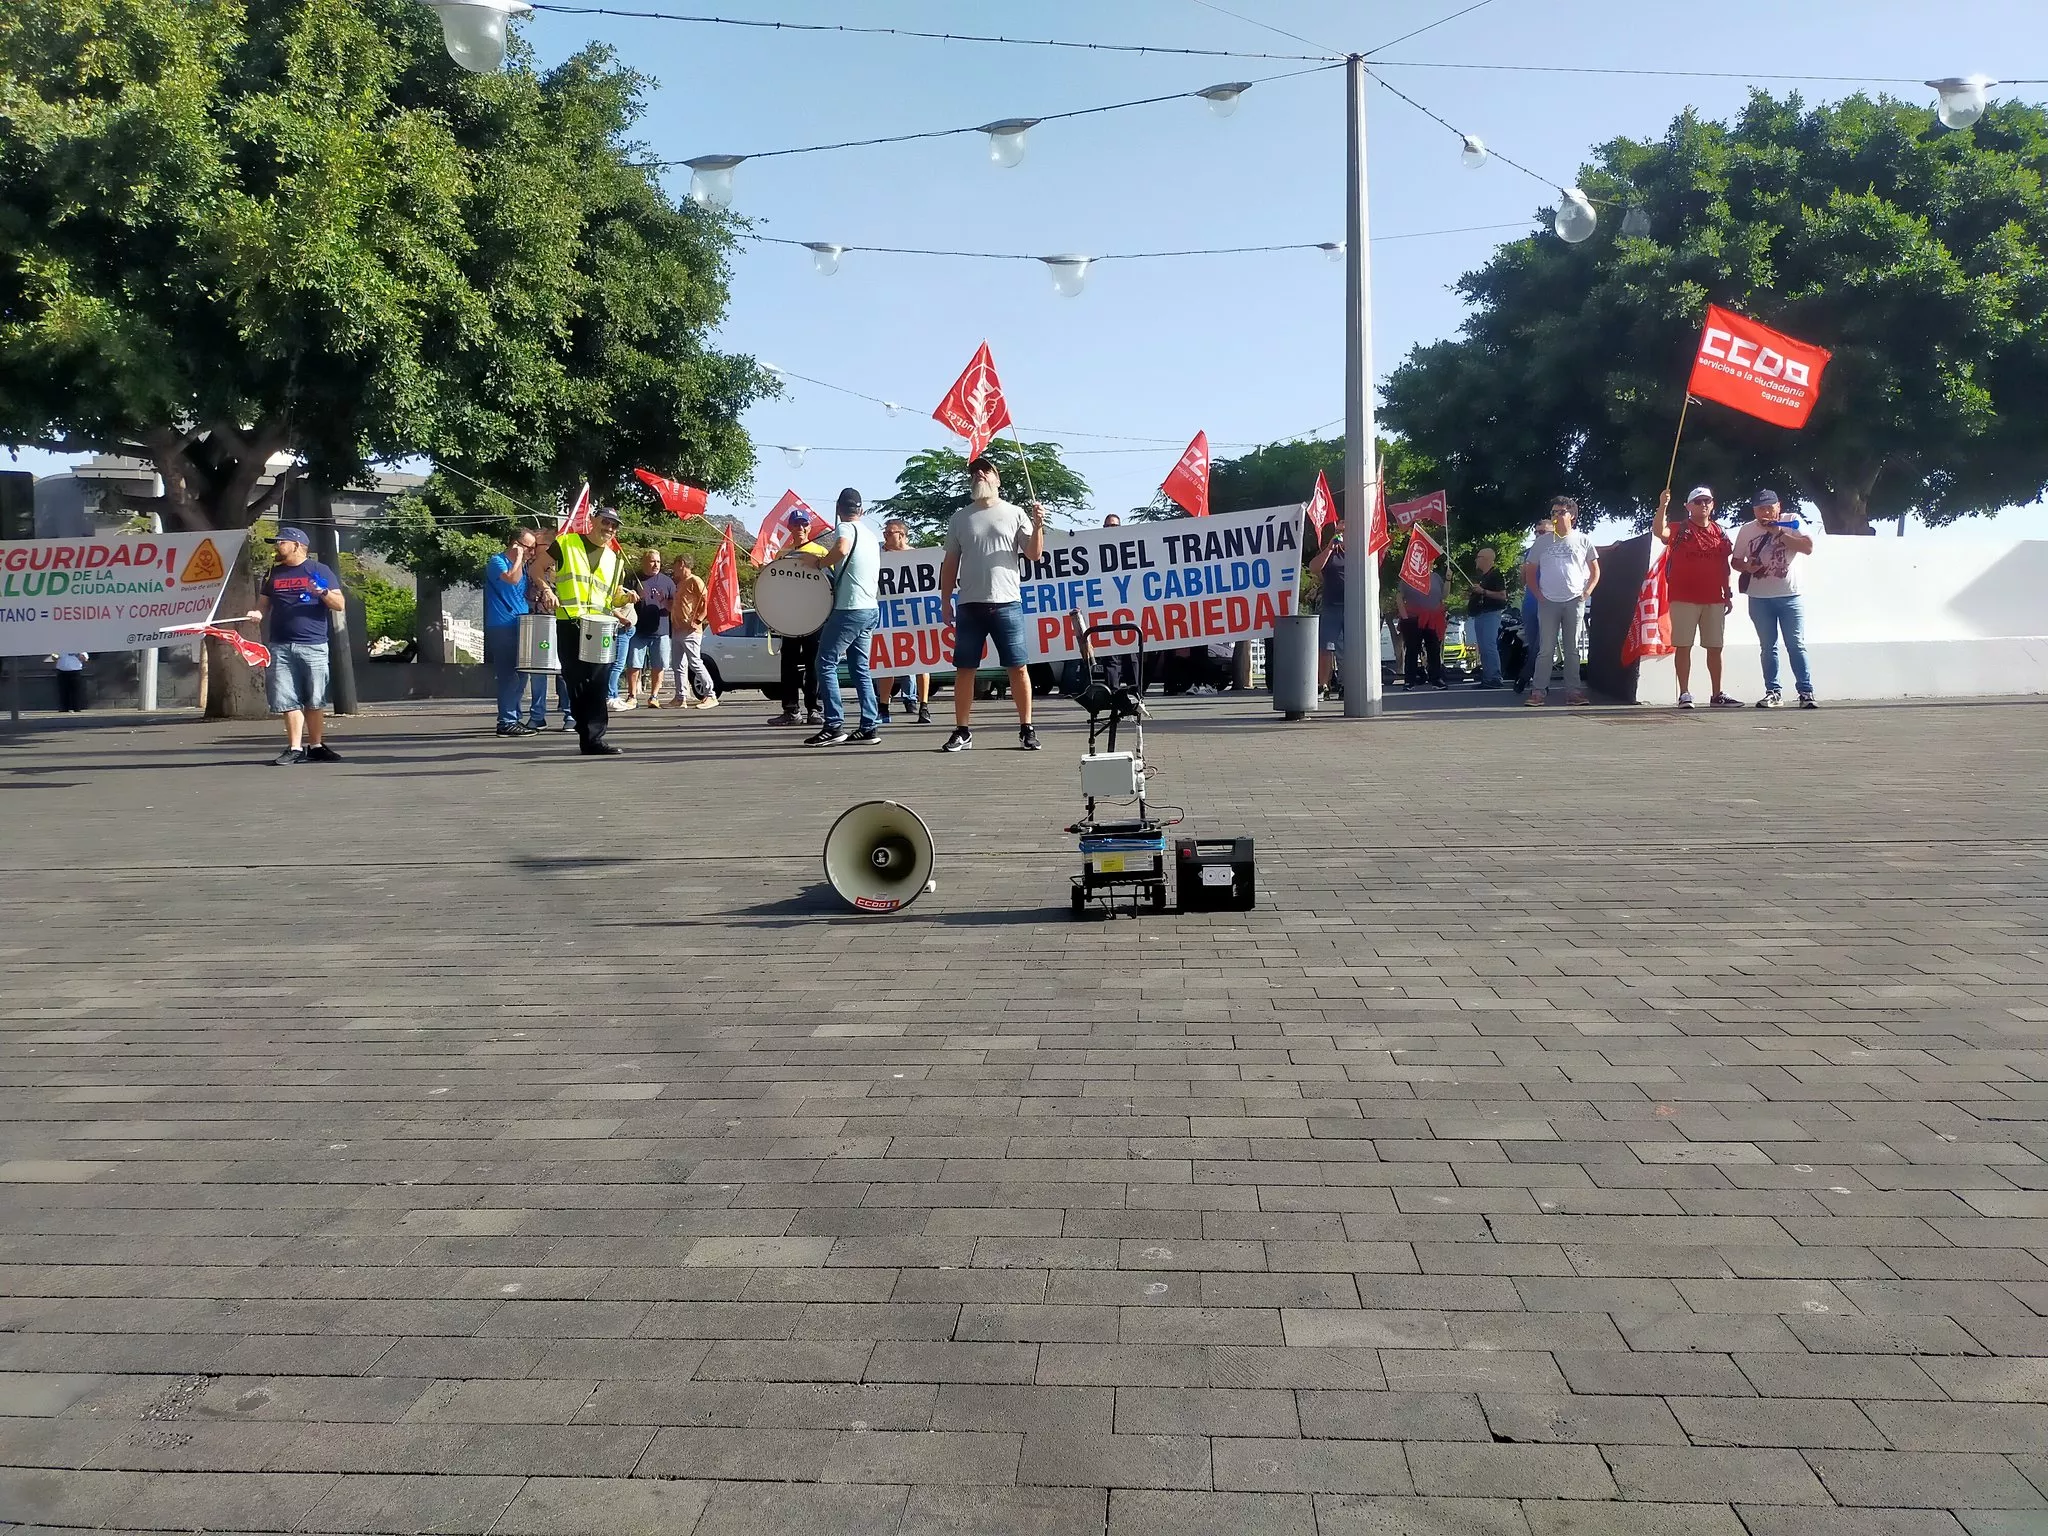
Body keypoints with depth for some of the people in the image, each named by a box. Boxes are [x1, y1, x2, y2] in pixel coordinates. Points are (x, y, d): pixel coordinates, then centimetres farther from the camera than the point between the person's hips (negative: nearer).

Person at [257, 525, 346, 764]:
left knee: (315, 700, 1)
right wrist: (257, 614, -2)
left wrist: (323, 592, -17)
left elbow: (339, 605, 2)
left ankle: (316, 746, 8)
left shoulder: (320, 571, 5)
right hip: (281, 646, 3)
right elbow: (263, 604, 20)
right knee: (287, 699, -1)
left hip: (313, 645, -3)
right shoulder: (273, 574, 17)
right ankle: (295, 747, 1)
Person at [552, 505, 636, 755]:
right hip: (570, 625, -3)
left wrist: (625, 598, 3)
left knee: (599, 686, -5)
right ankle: (589, 737, 8)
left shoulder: (614, 558, 18)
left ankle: (593, 738, -5)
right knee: (577, 685, 1)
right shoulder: (565, 543, 5)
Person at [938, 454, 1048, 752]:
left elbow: (1034, 554, 1)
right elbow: (950, 562, 13)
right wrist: (946, 600, 8)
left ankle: (1026, 729, 5)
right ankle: (962, 731, 9)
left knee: (1018, 667, -2)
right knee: (964, 669, 3)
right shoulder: (960, 518, 12)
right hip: (969, 605, 2)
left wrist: (1038, 526, -16)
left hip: (1007, 603, -2)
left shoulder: (1015, 514, 6)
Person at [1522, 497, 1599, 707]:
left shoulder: (1582, 541, 8)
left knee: (1572, 649, 4)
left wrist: (1587, 592, 0)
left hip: (1575, 601, 0)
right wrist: (1537, 594, 0)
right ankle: (1538, 691, -2)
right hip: (1548, 602, 0)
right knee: (1546, 649, -3)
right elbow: (1530, 572, 12)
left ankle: (1573, 691, 7)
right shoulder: (1542, 543, 8)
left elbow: (1595, 571, 13)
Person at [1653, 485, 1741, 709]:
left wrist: (1728, 594, 14)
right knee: (1683, 646, -3)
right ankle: (1684, 694, 1)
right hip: (1684, 598, -5)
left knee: (1715, 647, 8)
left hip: (1714, 599, 5)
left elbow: (1724, 565, 16)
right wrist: (1663, 505, -32)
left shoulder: (1720, 532, 12)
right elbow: (1659, 531, -22)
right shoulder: (1680, 530, -1)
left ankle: (1717, 695, 14)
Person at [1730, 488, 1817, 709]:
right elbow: (1735, 561, 12)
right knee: (1768, 647, 6)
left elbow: (1808, 547, -12)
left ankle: (1806, 692, -4)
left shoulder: (1791, 522, -1)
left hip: (1789, 596, -2)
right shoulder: (1746, 530, 6)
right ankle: (1773, 692, 12)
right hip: (1759, 598, 2)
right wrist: (1747, 567, -10)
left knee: (1796, 645, -5)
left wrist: (1779, 532, -16)